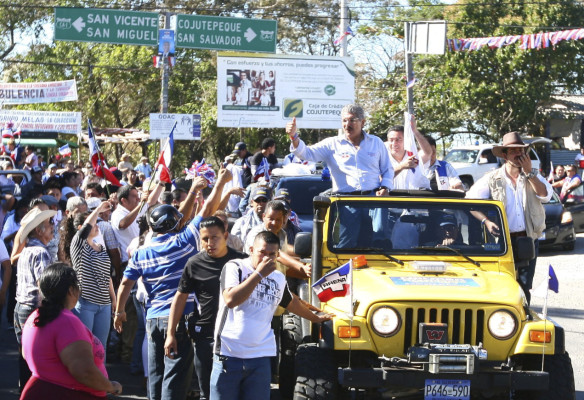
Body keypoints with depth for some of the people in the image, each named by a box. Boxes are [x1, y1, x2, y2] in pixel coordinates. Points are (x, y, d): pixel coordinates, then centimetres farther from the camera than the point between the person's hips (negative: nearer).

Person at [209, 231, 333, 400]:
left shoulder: (279, 278, 14)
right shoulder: (234, 268, -4)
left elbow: (291, 302, 34)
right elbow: (230, 300, -21)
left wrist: (315, 318, 46)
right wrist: (259, 274, -18)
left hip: (260, 358, 4)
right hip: (229, 354, -4)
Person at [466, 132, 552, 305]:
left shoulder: (533, 177, 9)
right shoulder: (492, 179, 1)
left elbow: (545, 195, -10)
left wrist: (529, 172, -12)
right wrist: (486, 221, -16)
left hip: (529, 239, 2)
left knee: (525, 285, 5)